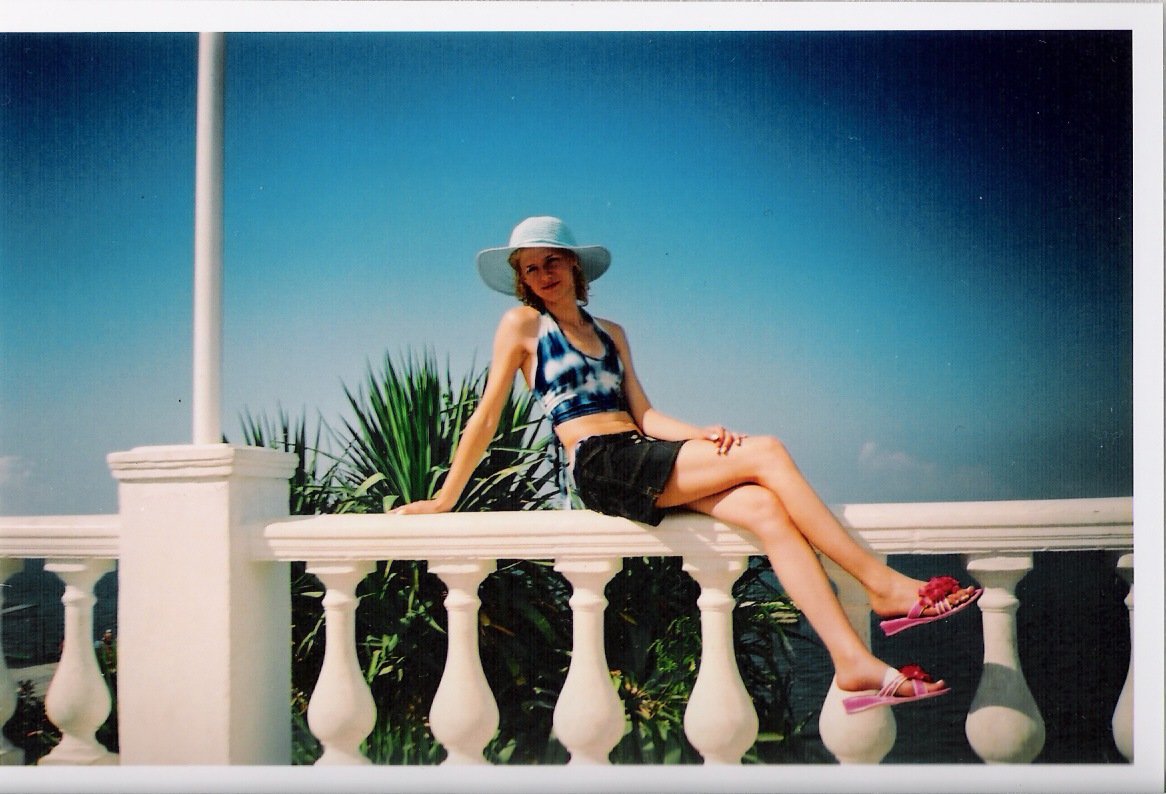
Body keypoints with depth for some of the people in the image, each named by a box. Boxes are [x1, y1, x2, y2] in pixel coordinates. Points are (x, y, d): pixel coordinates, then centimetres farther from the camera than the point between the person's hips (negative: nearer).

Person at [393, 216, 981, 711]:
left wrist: (699, 434, -6)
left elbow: (643, 414, 14)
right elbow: (487, 417, 4)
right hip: (602, 467, -6)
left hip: (644, 457, 6)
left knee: (767, 511, -21)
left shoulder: (610, 333, 23)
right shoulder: (523, 325, 5)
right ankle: (886, 588, -18)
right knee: (766, 453, -20)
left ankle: (855, 665, -28)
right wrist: (443, 502, 2)